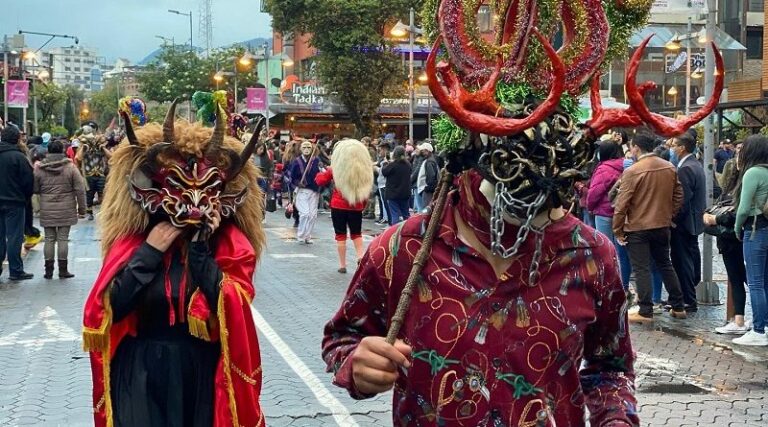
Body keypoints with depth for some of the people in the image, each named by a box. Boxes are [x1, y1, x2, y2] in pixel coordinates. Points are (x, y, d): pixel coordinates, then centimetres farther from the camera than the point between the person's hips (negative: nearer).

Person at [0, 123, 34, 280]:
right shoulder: (18, 156, -15)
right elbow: (28, 181, -13)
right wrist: (27, 197, 4)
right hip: (14, 202, -6)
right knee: (14, 236, -1)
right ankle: (15, 271, 3)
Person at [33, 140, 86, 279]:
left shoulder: (39, 168, -2)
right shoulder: (70, 167, -6)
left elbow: (35, 189, 4)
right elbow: (80, 189, -5)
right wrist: (81, 207, 3)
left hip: (47, 210, 1)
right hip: (66, 210, -1)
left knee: (49, 239, 8)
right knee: (63, 239, 3)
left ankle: (49, 270, 11)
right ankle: (63, 270, 5)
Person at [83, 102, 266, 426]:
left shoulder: (231, 243, -4)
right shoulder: (133, 238, -1)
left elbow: (232, 312, -18)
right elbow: (108, 310, -12)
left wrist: (201, 248, -16)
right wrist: (149, 251, -14)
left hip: (204, 375, 0)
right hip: (141, 376, 0)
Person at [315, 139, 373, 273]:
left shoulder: (335, 169, -11)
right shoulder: (364, 170, -6)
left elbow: (320, 180, -3)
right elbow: (366, 191, 0)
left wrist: (323, 172, 17)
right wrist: (363, 204, 12)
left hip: (338, 206, -2)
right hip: (356, 207, 2)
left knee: (341, 236, 8)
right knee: (356, 234, 20)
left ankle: (342, 265, 8)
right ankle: (360, 256, 1)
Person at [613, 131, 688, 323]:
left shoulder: (632, 172, -16)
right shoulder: (669, 168, 1)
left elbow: (622, 204, -15)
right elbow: (678, 195, 8)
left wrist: (618, 230, -7)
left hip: (637, 228, -6)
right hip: (662, 226, 6)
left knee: (642, 269, 1)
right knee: (665, 265, 18)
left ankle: (645, 312, 3)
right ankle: (678, 307, 22)